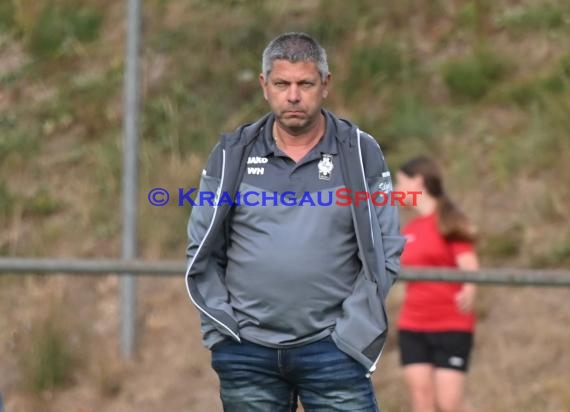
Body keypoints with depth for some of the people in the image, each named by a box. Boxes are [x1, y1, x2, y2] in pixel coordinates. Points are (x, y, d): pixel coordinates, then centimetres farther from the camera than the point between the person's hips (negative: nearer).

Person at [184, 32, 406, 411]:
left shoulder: (360, 153, 2)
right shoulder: (232, 154, 6)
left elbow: (385, 251, 1)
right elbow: (202, 251, 9)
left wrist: (350, 329, -7)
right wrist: (222, 323, -1)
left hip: (332, 349, -2)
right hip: (246, 350, 2)